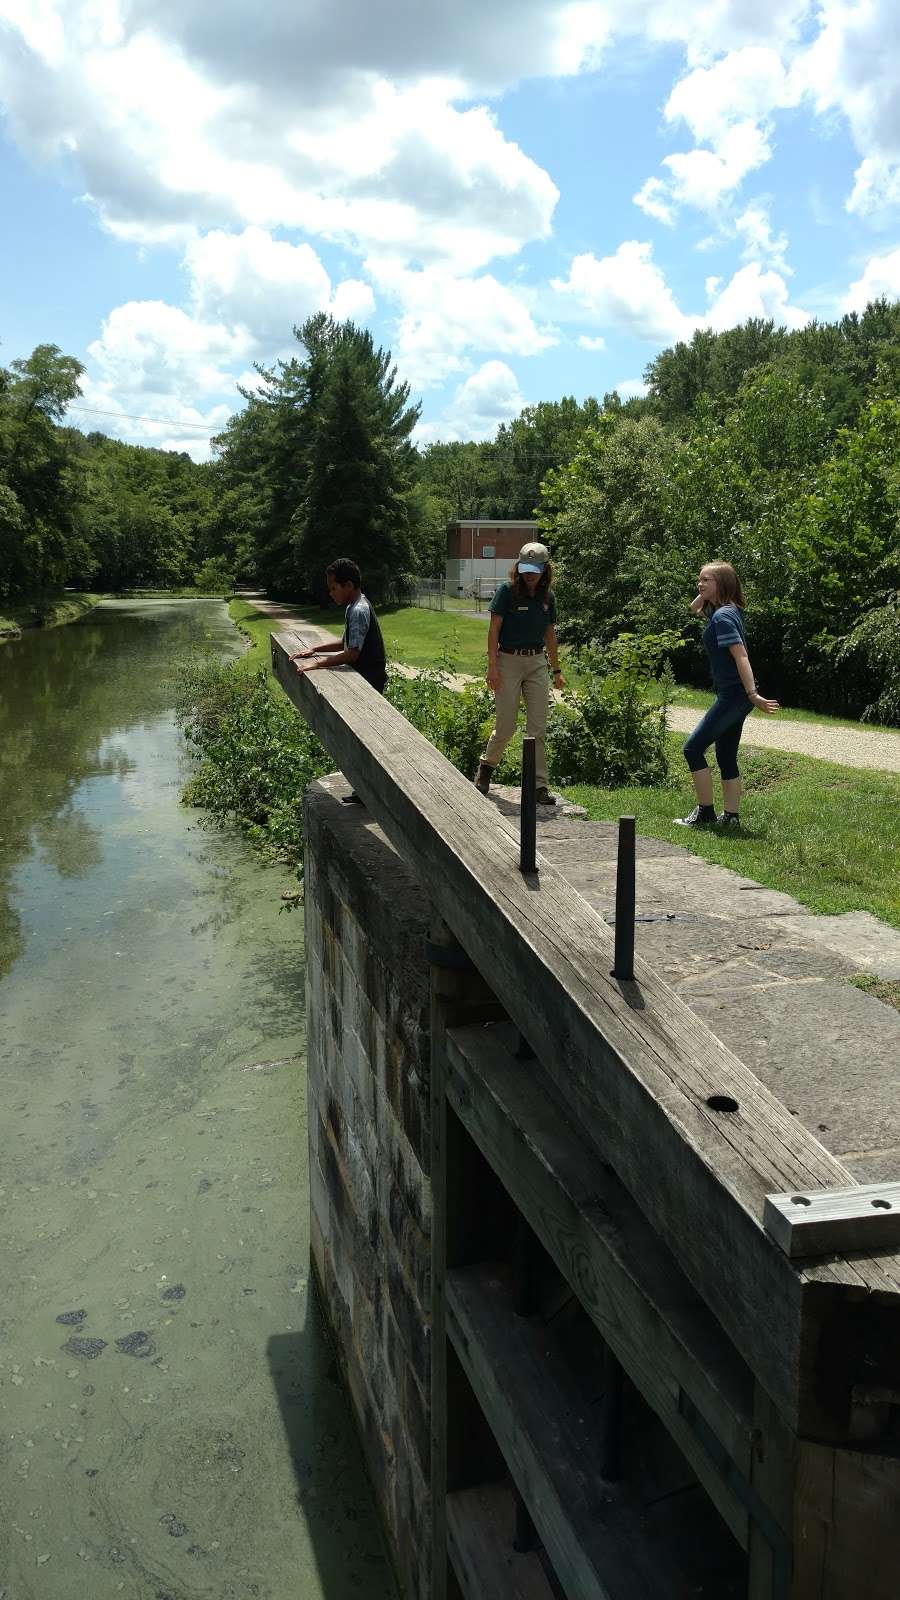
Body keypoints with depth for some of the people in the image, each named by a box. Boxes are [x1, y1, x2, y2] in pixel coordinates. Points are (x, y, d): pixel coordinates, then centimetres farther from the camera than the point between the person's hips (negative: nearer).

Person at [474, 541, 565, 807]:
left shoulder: (548, 597, 7)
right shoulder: (507, 591, -7)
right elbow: (494, 630, -7)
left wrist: (556, 670, 16)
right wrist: (492, 666, -14)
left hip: (537, 663, 4)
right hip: (508, 660, -4)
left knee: (538, 727, 0)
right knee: (506, 725, -1)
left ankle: (540, 785, 4)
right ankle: (487, 765, 27)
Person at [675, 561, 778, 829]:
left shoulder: (722, 617, -17)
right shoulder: (724, 610, 12)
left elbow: (741, 657, -24)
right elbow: (694, 609, 31)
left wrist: (753, 694, -29)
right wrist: (705, 594, 11)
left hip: (734, 694, -10)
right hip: (734, 695, 10)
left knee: (693, 748, -5)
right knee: (726, 756, 13)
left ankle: (705, 812, 0)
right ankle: (731, 816, 17)